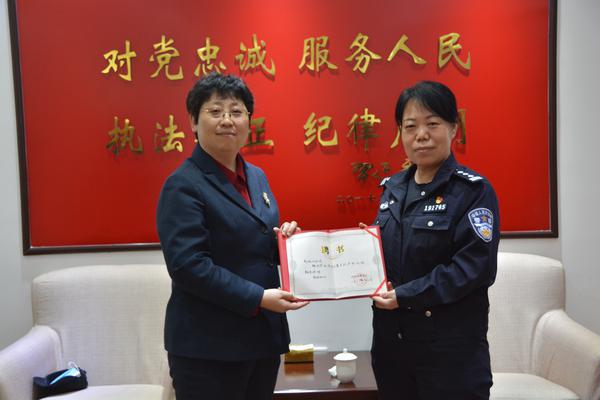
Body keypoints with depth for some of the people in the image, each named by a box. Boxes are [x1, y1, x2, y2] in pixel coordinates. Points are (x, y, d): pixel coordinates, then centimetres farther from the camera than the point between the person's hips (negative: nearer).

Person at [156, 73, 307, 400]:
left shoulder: (257, 177, 10)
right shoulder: (183, 185, -13)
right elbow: (187, 265, -21)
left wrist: (284, 239, -3)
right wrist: (258, 298, -22)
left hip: (264, 335, 7)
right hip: (208, 346, -7)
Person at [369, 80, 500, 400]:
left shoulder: (474, 190, -10)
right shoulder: (392, 187, 8)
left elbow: (475, 267, -18)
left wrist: (405, 296, -20)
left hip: (451, 344, -6)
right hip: (390, 338, 6)